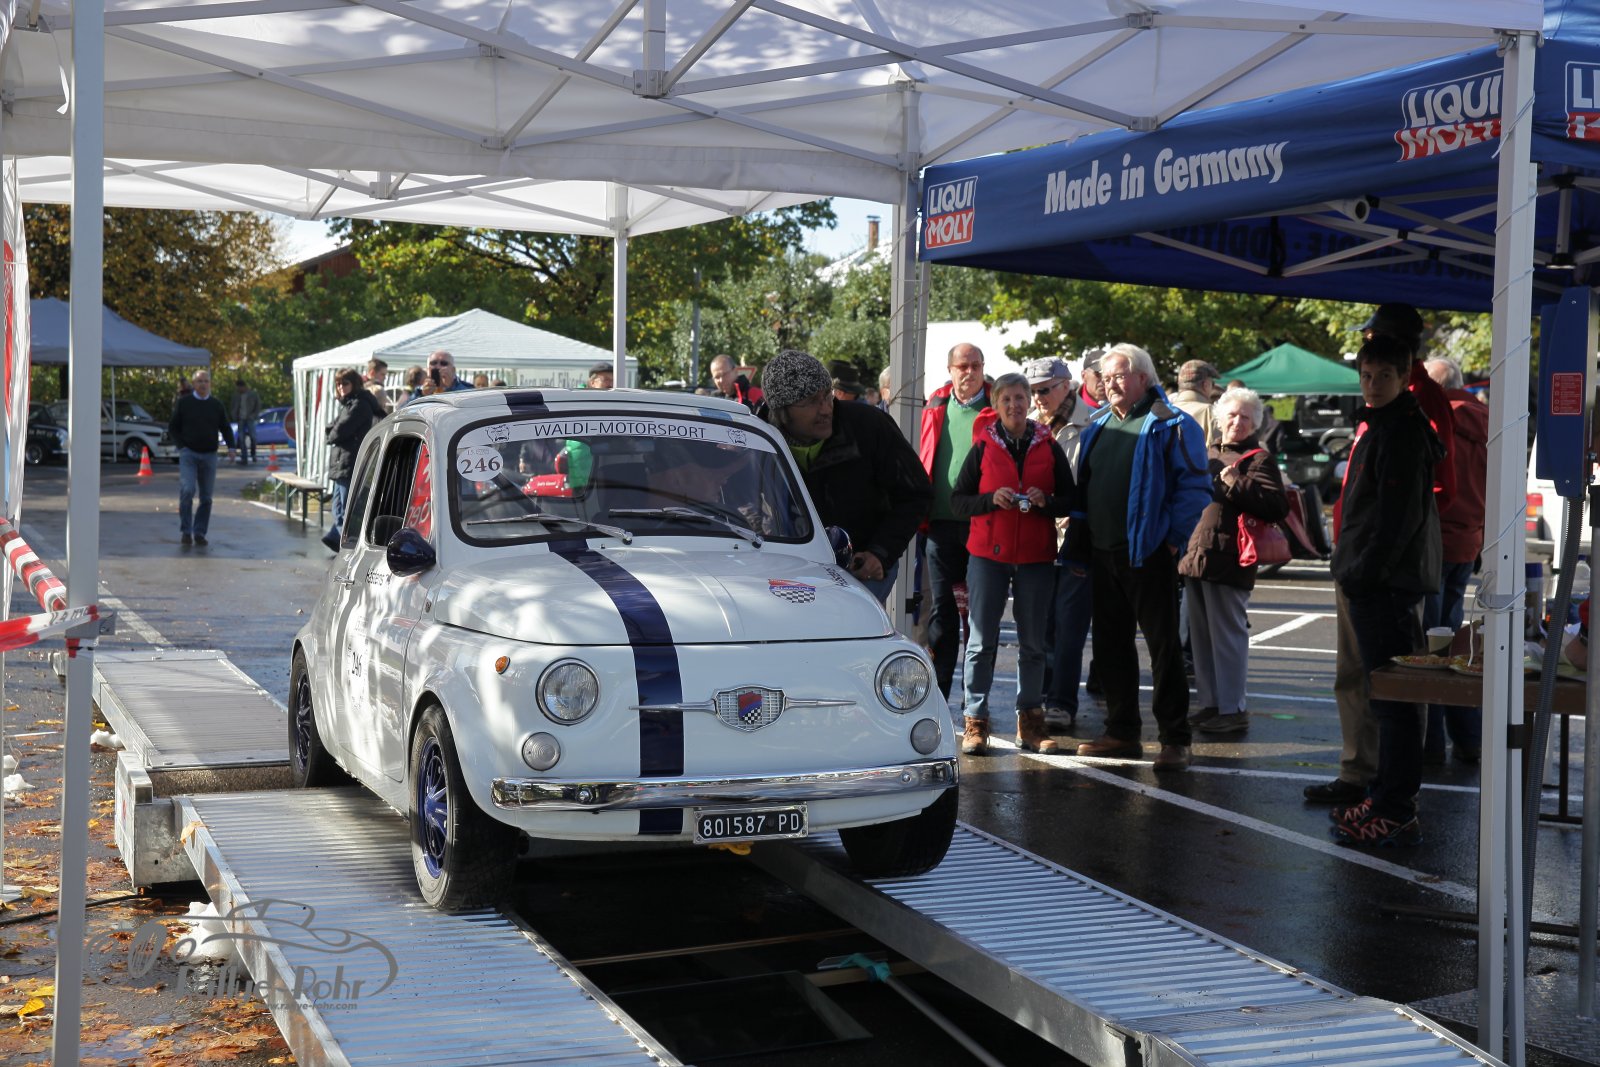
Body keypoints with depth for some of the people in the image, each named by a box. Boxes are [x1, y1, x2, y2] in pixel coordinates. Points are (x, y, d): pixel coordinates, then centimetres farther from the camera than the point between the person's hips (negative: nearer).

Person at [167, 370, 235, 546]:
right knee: (187, 490, -18)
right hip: (188, 454, -3)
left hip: (209, 456, 3)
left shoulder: (217, 405, 9)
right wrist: (182, 447, -6)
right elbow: (172, 427, 7)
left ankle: (200, 532, 13)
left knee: (206, 497, 4)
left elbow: (226, 428, 15)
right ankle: (185, 530, -8)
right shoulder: (184, 403, 3)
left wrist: (231, 447, -2)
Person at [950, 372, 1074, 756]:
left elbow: (1070, 500, 8)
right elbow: (957, 500, 3)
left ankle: (1030, 721, 13)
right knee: (982, 641, -1)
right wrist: (991, 499, -14)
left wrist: (1045, 501, -12)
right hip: (988, 553, -1)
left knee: (1033, 643, 6)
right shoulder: (983, 447, 5)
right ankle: (975, 722, 3)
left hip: (1036, 556, 1)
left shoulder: (1049, 447, 8)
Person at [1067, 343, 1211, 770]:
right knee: (1110, 643, 12)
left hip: (1148, 554, -7)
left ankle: (1175, 738, 2)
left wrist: (1174, 537, -14)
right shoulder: (1097, 428, 16)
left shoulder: (1172, 426, -5)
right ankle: (1121, 731, 22)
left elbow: (1195, 487, -10)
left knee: (1163, 644, -2)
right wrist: (1079, 540, 12)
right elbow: (1082, 487, 20)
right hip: (1102, 554, 7)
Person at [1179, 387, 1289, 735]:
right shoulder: (1206, 454, 19)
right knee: (1201, 637, 13)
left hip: (1229, 561, -8)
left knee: (1227, 635, -3)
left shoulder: (1259, 459, -3)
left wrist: (1234, 484, -19)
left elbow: (1276, 506, -17)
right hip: (1195, 557, 8)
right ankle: (1210, 703, 23)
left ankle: (1232, 709, 3)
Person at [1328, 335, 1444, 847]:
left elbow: (1399, 515, -21)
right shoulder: (1379, 426, 18)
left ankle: (1396, 813, -6)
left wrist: (1363, 572, -19)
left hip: (1388, 585, -11)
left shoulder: (1403, 432, -14)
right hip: (1376, 583, 11)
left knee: (1394, 698, -8)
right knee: (1388, 695, 15)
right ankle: (1389, 798, 24)